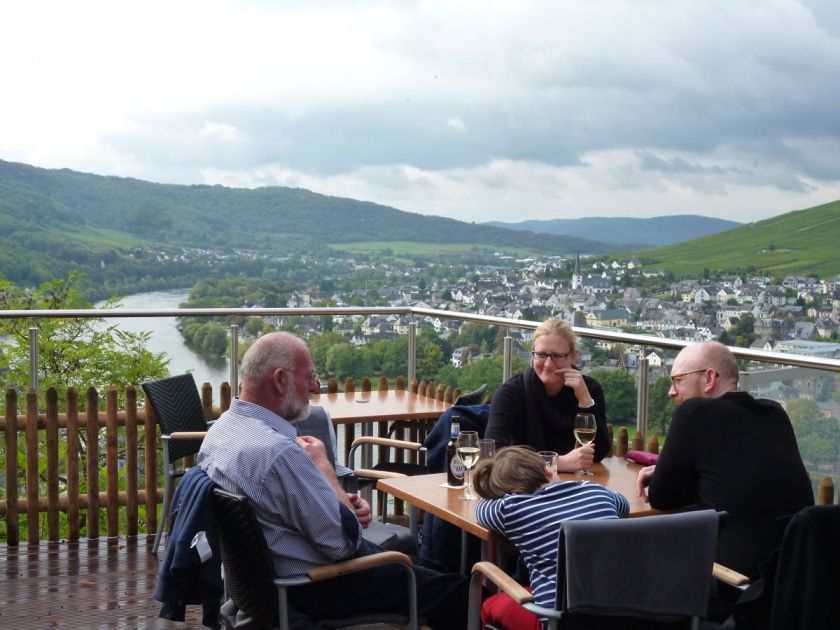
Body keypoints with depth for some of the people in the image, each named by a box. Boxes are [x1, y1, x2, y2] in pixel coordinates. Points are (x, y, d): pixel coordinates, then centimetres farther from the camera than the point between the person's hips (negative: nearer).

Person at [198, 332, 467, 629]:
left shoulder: (221, 428, -2)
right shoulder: (279, 451, -32)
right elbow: (346, 541, -23)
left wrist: (344, 502, -4)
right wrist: (322, 463, -13)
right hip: (316, 589, -10)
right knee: (455, 592, -1)